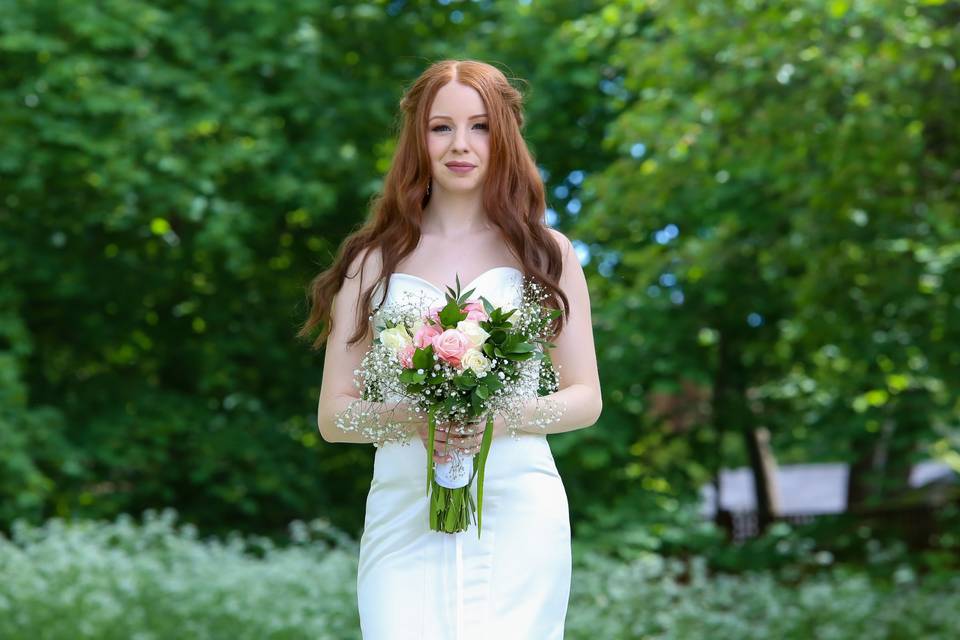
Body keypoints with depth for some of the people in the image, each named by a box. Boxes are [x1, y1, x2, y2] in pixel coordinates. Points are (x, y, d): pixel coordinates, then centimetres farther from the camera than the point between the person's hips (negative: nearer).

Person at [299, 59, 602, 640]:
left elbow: (586, 399, 8)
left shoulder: (546, 253, 10)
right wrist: (414, 419, -13)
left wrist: (498, 418, -11)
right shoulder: (373, 261, 11)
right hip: (404, 515, 0)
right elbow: (333, 415, 8)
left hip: (516, 512, 0)